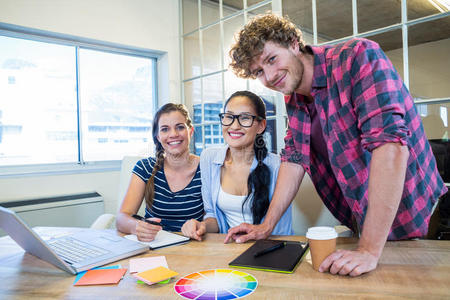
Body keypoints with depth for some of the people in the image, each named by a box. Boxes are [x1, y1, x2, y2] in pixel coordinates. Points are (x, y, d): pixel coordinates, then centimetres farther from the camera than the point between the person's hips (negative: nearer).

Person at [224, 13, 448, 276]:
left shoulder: (358, 57, -21)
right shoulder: (293, 100, 1)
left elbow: (390, 142, -31)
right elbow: (294, 160, 5)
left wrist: (369, 250, -32)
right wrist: (266, 226, 0)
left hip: (411, 222, -5)